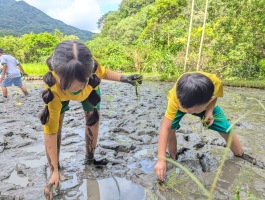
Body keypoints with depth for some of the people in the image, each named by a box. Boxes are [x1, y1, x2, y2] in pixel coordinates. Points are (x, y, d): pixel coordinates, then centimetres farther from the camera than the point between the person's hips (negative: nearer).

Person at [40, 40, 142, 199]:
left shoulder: (90, 64, -43)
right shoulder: (53, 89, -46)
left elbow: (102, 72, -15)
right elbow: (51, 132, -38)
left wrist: (123, 78, -27)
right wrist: (54, 171, -32)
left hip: (90, 88, 2)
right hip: (59, 94, -2)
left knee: (93, 120, 3)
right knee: (54, 126, -12)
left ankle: (90, 160, 26)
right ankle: (54, 170, 9)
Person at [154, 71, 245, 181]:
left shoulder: (216, 83, -39)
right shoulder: (174, 98, -45)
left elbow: (215, 96, -12)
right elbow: (165, 128, -42)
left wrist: (209, 111, -31)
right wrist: (161, 159, -44)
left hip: (207, 104, 2)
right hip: (180, 102, -1)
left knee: (226, 129, -2)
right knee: (170, 128, -24)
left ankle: (241, 156, 29)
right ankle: (173, 158, 3)